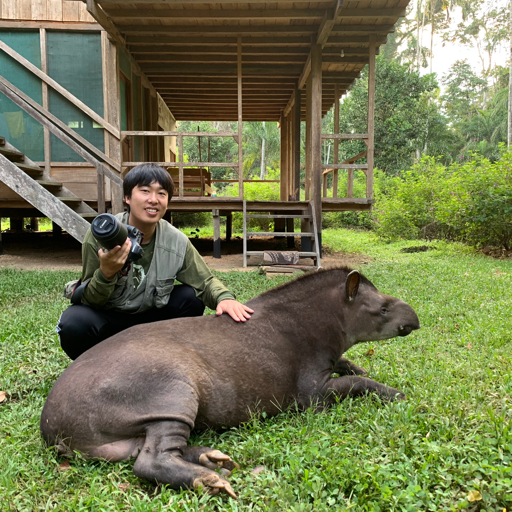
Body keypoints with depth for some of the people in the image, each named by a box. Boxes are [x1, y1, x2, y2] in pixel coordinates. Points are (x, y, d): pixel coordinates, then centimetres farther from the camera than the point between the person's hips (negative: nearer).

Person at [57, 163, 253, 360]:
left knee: (191, 297, -17)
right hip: (104, 314, -2)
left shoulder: (177, 242, -15)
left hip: (147, 315, 3)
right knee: (75, 324, -33)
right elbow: (91, 300, -18)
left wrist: (224, 298, -31)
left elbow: (205, 282, -8)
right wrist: (106, 274, -41)